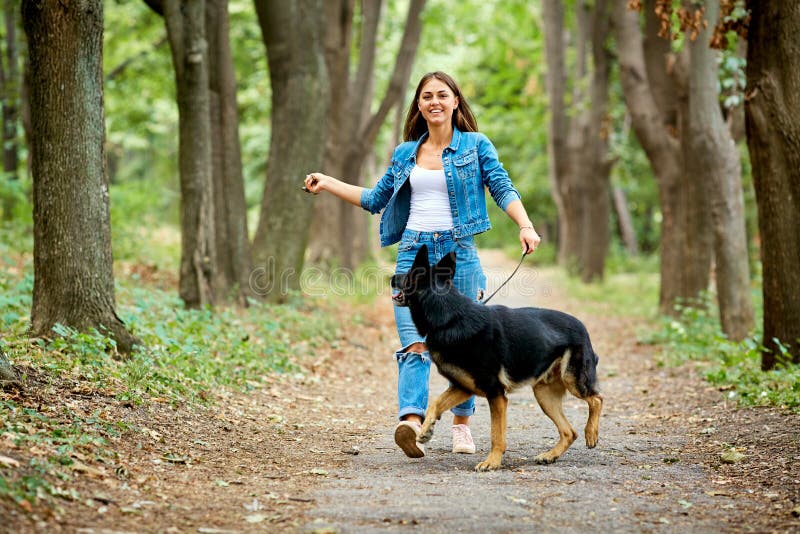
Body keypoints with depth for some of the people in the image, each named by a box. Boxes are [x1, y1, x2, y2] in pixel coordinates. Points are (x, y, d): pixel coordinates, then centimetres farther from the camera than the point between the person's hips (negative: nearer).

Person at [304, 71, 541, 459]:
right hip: (413, 252, 2)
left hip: (458, 252, -1)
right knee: (415, 344, -14)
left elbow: (503, 189, -2)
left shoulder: (476, 146, 5)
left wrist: (526, 227, -18)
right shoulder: (406, 154, 15)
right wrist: (327, 183, 18)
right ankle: (411, 422, -29)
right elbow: (376, 200, 23)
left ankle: (461, 424, 21)